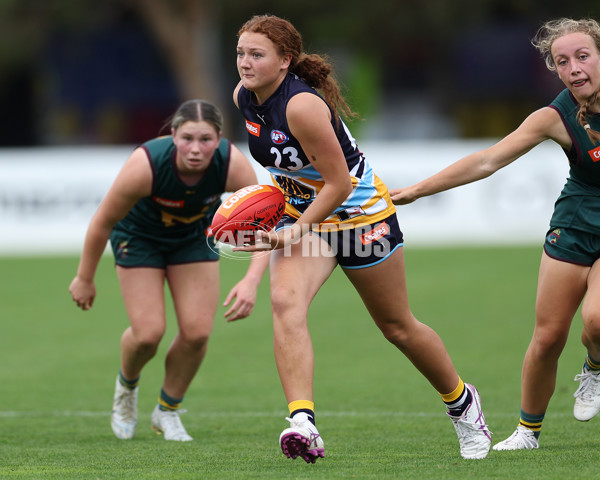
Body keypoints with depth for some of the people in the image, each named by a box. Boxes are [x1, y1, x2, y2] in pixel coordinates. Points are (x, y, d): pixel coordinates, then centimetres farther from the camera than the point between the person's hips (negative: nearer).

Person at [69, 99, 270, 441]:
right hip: (139, 233, -2)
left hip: (195, 235, 2)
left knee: (197, 332, -9)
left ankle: (168, 411, 18)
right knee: (149, 333, -13)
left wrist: (252, 281, -43)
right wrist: (85, 279, -10)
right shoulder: (145, 165, -38)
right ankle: (127, 386, 23)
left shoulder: (234, 165, -33)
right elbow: (102, 223, -23)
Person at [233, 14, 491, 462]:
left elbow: (338, 183, -28)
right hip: (301, 213, 6)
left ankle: (462, 402, 35)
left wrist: (292, 234, -29)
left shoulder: (302, 105, -31)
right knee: (285, 301, -24)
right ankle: (303, 424, -34)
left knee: (398, 326, 9)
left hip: (359, 211, -6)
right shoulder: (244, 97, -7)